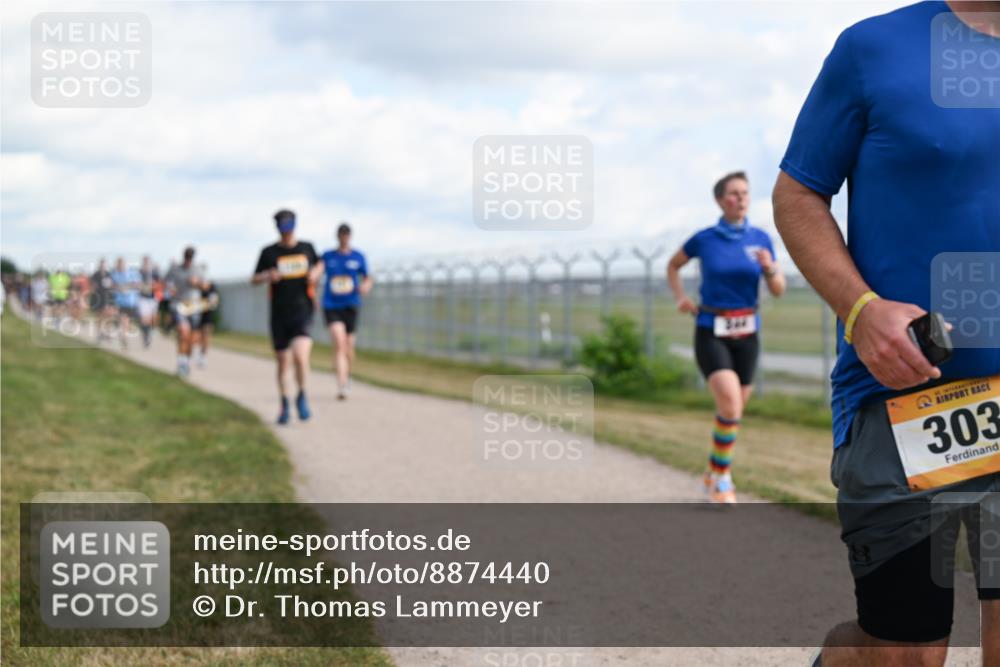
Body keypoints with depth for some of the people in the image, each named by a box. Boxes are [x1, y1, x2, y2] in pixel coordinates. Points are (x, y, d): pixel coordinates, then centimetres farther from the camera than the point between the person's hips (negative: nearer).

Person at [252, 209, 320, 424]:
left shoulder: (307, 248, 6)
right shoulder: (269, 252, 2)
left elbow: (319, 264, 26)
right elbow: (254, 279, 6)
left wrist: (315, 273, 2)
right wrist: (268, 276, -16)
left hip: (303, 312, -1)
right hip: (279, 315, 1)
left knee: (300, 356, -20)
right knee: (282, 363, 8)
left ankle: (302, 396, 3)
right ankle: (284, 404, 28)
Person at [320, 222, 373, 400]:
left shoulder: (358, 257, 5)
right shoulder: (327, 257, 4)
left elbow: (367, 279, 11)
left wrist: (366, 286, -12)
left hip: (351, 306, 2)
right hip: (331, 306, -2)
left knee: (348, 347, 10)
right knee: (339, 343, -20)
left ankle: (347, 375, 40)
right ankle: (342, 386, -27)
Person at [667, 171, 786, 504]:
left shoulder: (761, 238, 1)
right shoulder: (704, 239, -5)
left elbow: (778, 290, 2)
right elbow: (672, 266, 13)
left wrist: (769, 268, -19)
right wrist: (681, 297, -3)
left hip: (746, 334, 4)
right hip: (711, 334, -3)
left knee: (733, 409, 13)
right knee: (731, 405, -22)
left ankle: (713, 473, 35)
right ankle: (722, 476, -5)